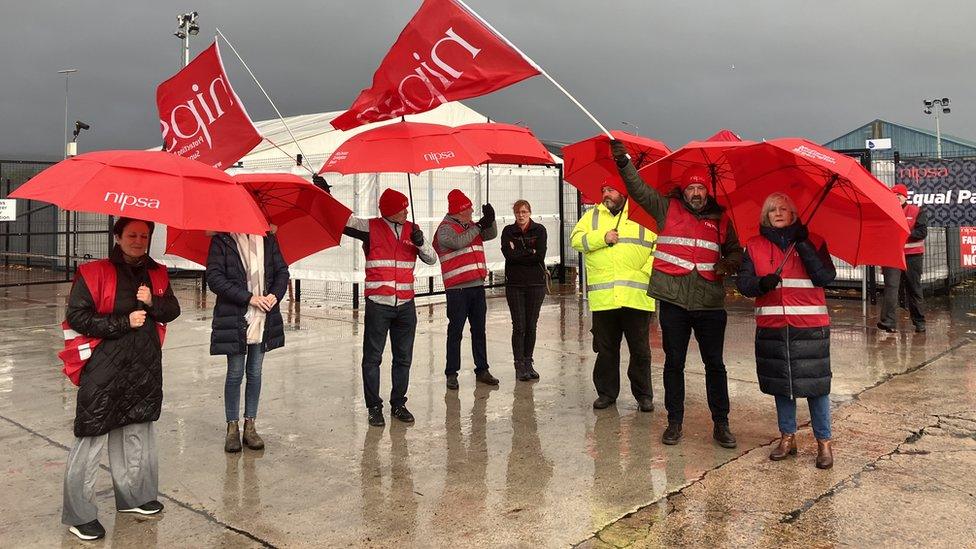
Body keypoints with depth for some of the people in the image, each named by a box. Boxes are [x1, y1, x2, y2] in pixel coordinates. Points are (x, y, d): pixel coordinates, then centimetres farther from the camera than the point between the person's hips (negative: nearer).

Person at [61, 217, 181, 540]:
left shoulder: (157, 274, 11)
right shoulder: (94, 273, -6)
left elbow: (173, 310, 11)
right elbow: (77, 316, -10)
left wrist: (153, 302, -9)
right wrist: (123, 323, -13)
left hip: (145, 368, 6)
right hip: (104, 368, -6)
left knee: (138, 430, 14)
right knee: (93, 435, -3)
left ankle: (133, 496, 29)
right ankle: (78, 513, 8)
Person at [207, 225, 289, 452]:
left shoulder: (268, 238, 8)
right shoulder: (222, 240, -3)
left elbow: (282, 271, 11)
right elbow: (214, 278, -10)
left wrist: (276, 294, -10)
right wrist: (248, 298, -17)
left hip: (264, 320, 4)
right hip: (235, 319, -3)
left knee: (255, 373, 10)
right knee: (235, 373, 4)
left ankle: (250, 427, 19)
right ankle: (232, 428, 16)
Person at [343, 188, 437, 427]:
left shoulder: (411, 230, 10)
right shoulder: (371, 228, 0)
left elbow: (431, 259, 5)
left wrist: (420, 242, -13)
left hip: (405, 305, 4)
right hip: (378, 304, -4)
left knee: (403, 358, 11)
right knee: (373, 358, 1)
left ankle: (398, 404, 23)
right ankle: (374, 407, 12)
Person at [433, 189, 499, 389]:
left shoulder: (471, 226, 15)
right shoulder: (445, 229, -7)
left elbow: (491, 234, 13)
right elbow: (459, 242, -23)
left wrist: (490, 220, -7)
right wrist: (479, 226, -15)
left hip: (477, 285, 7)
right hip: (457, 289, -7)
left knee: (479, 330, 11)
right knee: (455, 331, -1)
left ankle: (482, 370, 20)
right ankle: (451, 373, 7)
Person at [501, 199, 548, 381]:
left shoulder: (539, 230, 2)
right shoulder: (508, 231, 4)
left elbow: (540, 255, -11)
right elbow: (508, 255, -11)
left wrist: (518, 254, -8)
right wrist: (530, 253, -9)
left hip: (536, 283, 0)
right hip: (514, 284, 0)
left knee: (531, 326, 6)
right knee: (519, 326, -2)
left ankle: (528, 363, 17)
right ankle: (520, 366, 5)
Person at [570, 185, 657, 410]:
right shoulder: (592, 216, 15)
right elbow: (576, 240, 3)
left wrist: (647, 272, -9)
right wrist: (602, 238, -10)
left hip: (636, 297, -2)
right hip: (602, 297, 2)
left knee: (640, 349, 5)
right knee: (606, 349, 10)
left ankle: (644, 395, 17)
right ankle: (606, 392, 23)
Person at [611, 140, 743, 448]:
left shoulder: (720, 218, 10)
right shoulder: (667, 208, 5)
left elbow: (735, 251, 18)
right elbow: (639, 189, -4)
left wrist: (729, 263, -4)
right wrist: (624, 162, -17)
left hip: (710, 304, 1)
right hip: (673, 301, -1)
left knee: (715, 365, 6)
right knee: (674, 363, 8)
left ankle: (721, 424, 17)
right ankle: (674, 422, 20)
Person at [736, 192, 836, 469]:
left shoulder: (813, 241, 4)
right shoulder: (755, 246, 8)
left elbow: (826, 277, -8)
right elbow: (742, 282, 1)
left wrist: (803, 245, -13)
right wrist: (762, 283, -20)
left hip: (810, 325, -2)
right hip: (771, 326, 2)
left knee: (815, 383, -1)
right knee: (781, 382, 10)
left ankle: (824, 442, 12)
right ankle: (787, 437, 24)